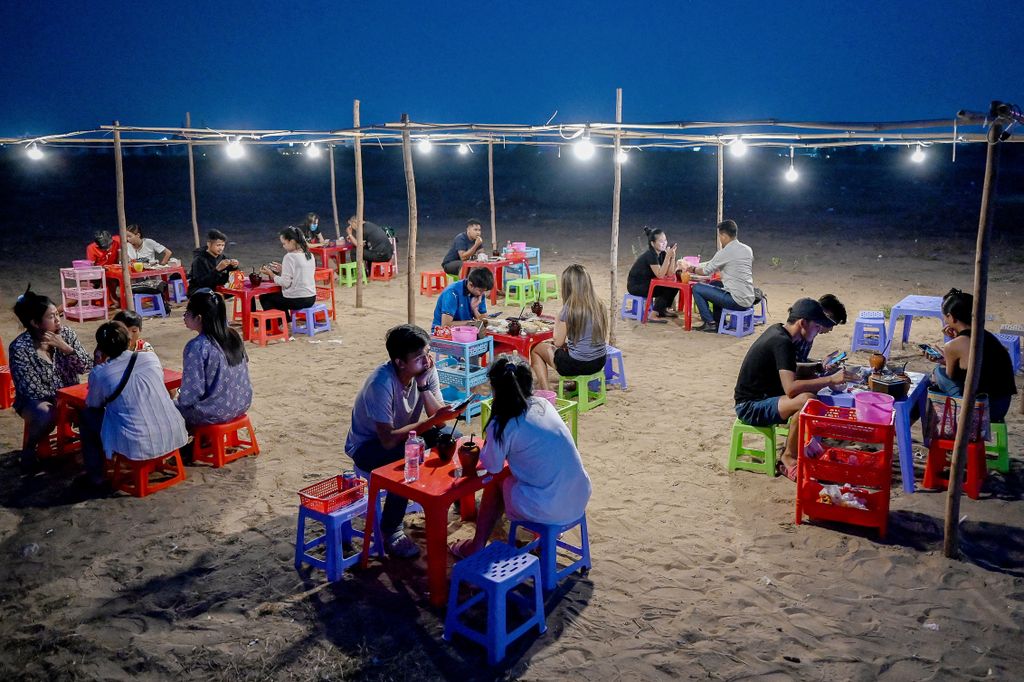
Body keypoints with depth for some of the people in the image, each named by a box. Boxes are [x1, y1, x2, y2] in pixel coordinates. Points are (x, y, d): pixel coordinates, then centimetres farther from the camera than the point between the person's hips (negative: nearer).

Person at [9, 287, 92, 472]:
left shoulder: (66, 334, -7)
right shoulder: (20, 348, -18)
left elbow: (87, 367, -11)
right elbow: (31, 389, -17)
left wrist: (65, 348, -24)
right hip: (35, 400, -3)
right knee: (48, 415, -36)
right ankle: (29, 450, -5)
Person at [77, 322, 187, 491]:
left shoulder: (99, 374, -7)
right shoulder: (151, 358, 2)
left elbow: (93, 404, 11)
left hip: (136, 447, -3)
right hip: (173, 438, 4)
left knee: (86, 415, 20)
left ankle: (95, 477, 24)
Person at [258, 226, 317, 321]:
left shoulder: (290, 257, -16)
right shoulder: (309, 255, 7)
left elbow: (285, 283, -18)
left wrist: (271, 274, -6)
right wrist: (282, 270, 13)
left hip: (296, 299, -8)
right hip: (311, 297, 8)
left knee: (264, 298, 15)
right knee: (278, 295, 34)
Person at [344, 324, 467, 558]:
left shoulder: (426, 370, -16)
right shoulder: (381, 384, -34)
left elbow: (438, 416, -16)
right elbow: (389, 440, -35)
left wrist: (423, 385, -30)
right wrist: (433, 421, -39)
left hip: (404, 432, 6)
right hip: (367, 445, -6)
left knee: (451, 437, -16)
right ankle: (391, 532, -18)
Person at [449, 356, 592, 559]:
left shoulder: (502, 425, -13)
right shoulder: (544, 404, 5)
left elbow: (493, 467, 2)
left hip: (550, 509, -6)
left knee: (495, 484, 19)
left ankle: (476, 547, 31)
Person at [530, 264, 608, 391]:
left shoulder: (569, 309, -16)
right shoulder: (599, 305, 1)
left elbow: (558, 342, -8)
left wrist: (557, 320, 6)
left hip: (577, 365, -6)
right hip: (600, 363, 7)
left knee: (536, 349, 17)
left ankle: (545, 391, 8)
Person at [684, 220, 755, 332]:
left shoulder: (725, 252, -12)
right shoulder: (748, 250, 8)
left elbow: (706, 270, -1)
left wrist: (694, 270, 20)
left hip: (737, 301, -8)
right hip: (749, 299, 8)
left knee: (697, 288, 2)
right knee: (714, 284, 29)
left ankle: (710, 323, 7)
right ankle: (718, 322, 28)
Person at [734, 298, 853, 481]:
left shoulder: (778, 330, 5)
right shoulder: (782, 342, -23)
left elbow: (790, 371, 19)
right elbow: (791, 388, -34)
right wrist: (830, 379, -28)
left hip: (763, 397, 10)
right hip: (750, 406, -10)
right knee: (807, 400, -29)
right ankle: (789, 458, -11)